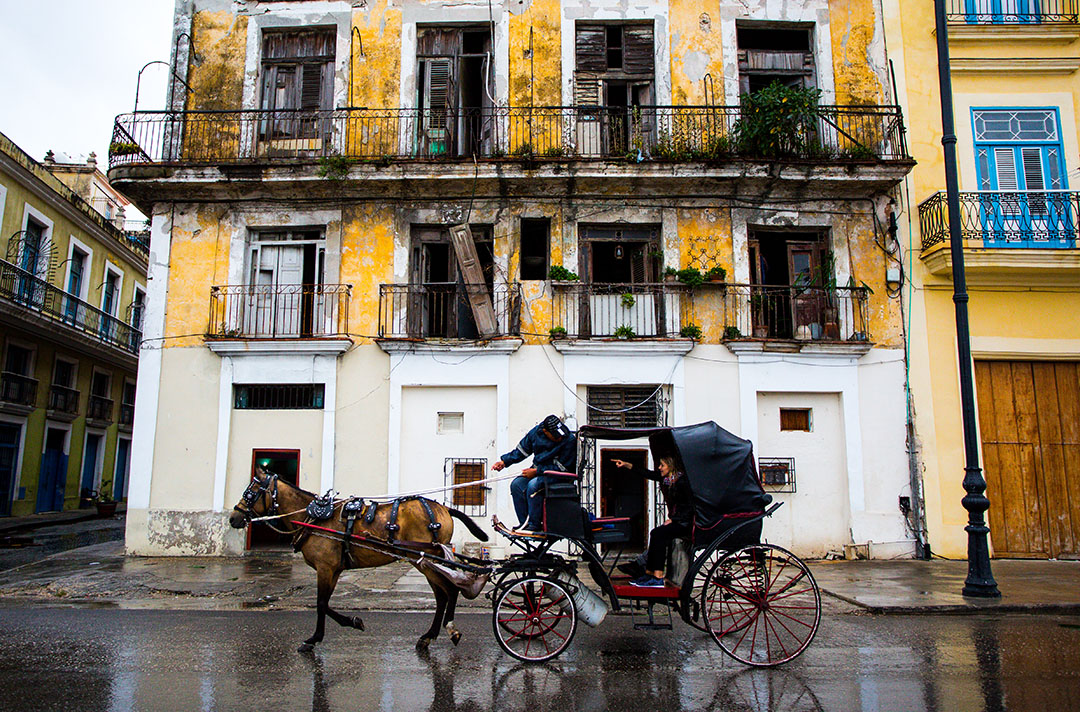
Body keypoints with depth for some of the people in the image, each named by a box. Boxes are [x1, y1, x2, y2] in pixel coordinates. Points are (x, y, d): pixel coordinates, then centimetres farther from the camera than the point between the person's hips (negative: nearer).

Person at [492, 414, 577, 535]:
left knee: (533, 485, -29)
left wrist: (536, 471, -20)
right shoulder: (536, 432, -8)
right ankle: (524, 523, -6)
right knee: (516, 484, -13)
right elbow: (522, 450, 9)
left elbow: (561, 467, -19)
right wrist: (504, 461, 0)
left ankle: (534, 524, -19)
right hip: (538, 469, 6)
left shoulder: (570, 440, -22)